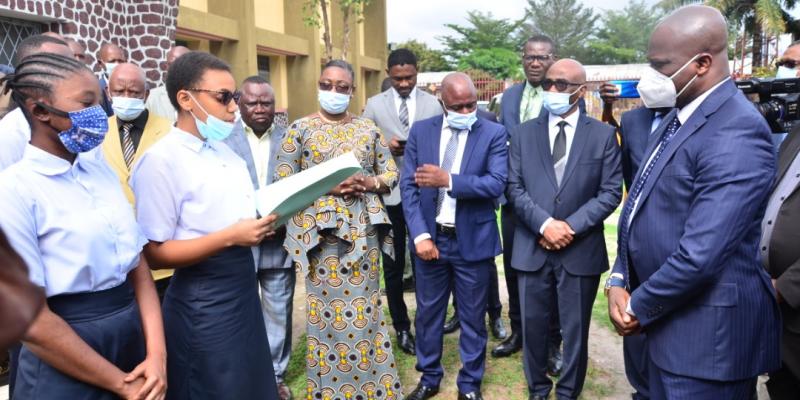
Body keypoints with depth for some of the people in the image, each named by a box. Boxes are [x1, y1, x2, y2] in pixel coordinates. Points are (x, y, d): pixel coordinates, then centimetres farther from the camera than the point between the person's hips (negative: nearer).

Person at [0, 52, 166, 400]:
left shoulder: (100, 168, 4)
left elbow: (138, 263, 3)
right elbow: (33, 321, -16)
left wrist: (157, 354, -7)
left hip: (133, 333, 6)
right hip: (66, 365, -6)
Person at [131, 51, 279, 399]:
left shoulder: (225, 151, 10)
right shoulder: (161, 160, -16)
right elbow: (154, 253, -18)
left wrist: (265, 220, -1)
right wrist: (231, 236, -25)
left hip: (243, 287, 8)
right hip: (202, 301, -8)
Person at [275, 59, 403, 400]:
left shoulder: (368, 128, 9)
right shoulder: (300, 128, 0)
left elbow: (391, 172, 12)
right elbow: (282, 183, -4)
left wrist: (370, 183, -9)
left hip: (363, 230, 3)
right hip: (320, 230, -2)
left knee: (364, 308, 9)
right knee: (328, 309, 3)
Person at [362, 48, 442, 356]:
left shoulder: (432, 104, 3)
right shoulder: (374, 105, 3)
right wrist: (386, 148, -14)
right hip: (389, 194, 1)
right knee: (393, 266, 10)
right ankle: (401, 327, 26)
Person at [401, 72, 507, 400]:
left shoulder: (494, 134, -4)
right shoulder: (420, 131, 2)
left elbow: (496, 184, -16)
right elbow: (408, 186, -3)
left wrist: (448, 180, -23)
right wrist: (420, 235, -11)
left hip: (473, 241, -2)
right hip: (430, 238, 2)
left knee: (472, 317, 12)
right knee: (428, 313, 15)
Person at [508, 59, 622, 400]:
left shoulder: (603, 135, 1)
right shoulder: (523, 133, 5)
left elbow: (611, 192, -4)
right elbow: (514, 187, -1)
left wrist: (571, 225, -14)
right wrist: (544, 224, -14)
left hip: (581, 249, -1)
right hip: (532, 247, 1)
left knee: (575, 329, 11)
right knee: (533, 324, 12)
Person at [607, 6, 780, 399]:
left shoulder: (736, 132, -23)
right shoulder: (677, 116, 8)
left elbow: (700, 254, -28)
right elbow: (642, 208, 10)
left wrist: (638, 307, -13)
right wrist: (619, 280, -1)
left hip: (707, 331, -8)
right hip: (667, 316, 8)